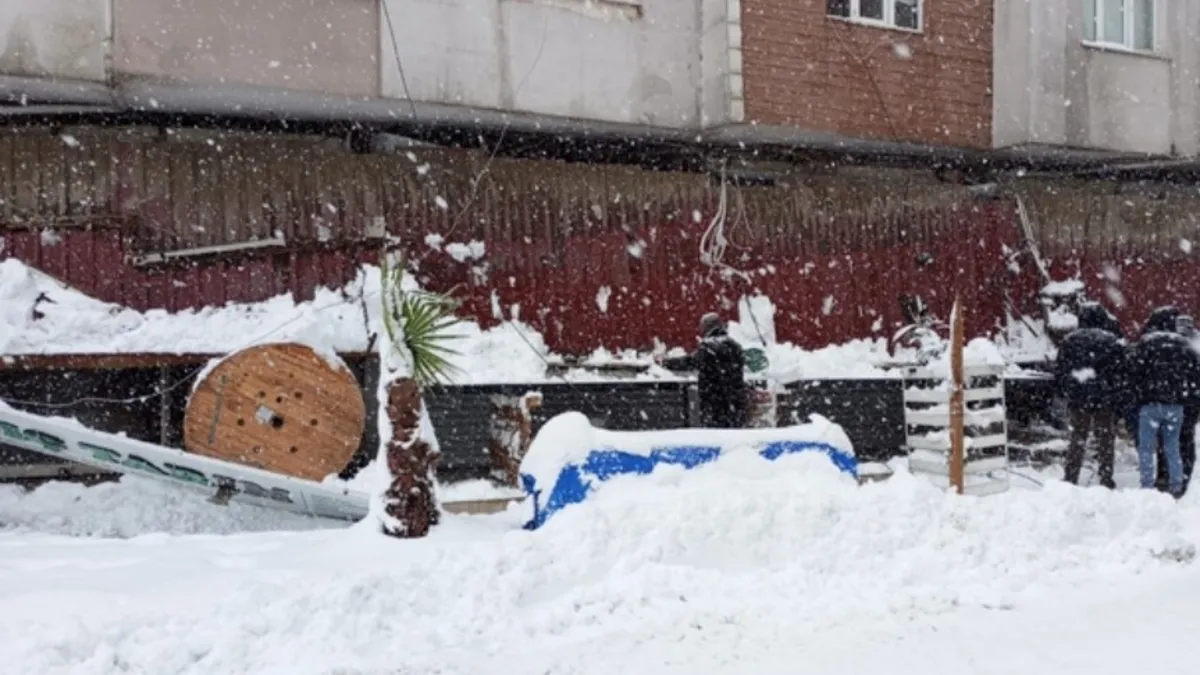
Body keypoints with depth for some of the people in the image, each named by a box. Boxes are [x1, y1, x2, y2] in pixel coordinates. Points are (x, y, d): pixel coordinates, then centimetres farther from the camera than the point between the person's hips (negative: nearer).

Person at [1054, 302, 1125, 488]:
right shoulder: (1112, 341, -3)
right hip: (1104, 400, -2)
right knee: (1105, 439, 7)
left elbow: (1059, 372, 5)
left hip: (1077, 398, 2)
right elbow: (1120, 373, -4)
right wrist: (1118, 400, 2)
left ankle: (1069, 480, 12)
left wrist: (1066, 393, 14)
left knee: (1077, 438, 12)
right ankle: (1106, 481, 8)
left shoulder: (1070, 340, 4)